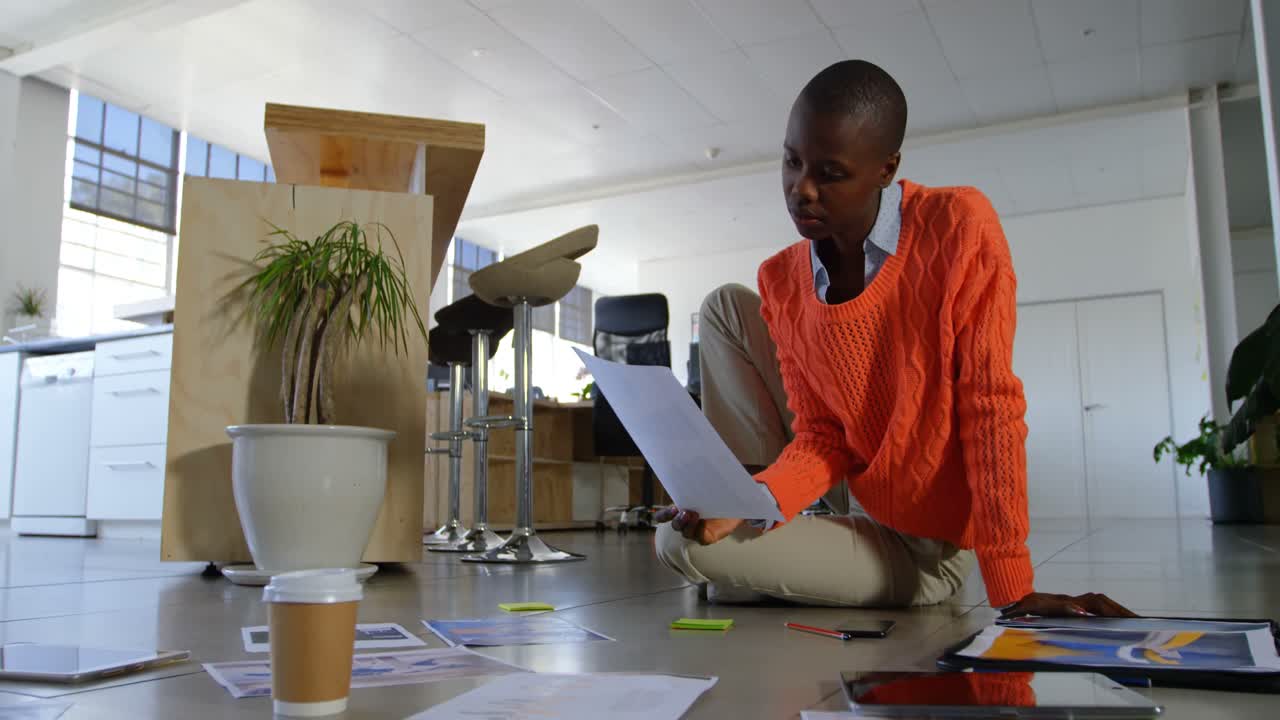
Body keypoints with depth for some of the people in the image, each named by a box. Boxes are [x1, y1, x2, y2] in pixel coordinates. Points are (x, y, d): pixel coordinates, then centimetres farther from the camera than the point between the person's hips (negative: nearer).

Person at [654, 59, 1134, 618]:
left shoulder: (958, 226, -20)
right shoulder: (781, 282, -4)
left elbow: (990, 404, -21)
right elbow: (822, 439, -3)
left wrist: (1013, 589, -20)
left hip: (920, 550, -6)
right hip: (865, 507, 6)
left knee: (679, 543, -19)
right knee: (727, 306, 1)